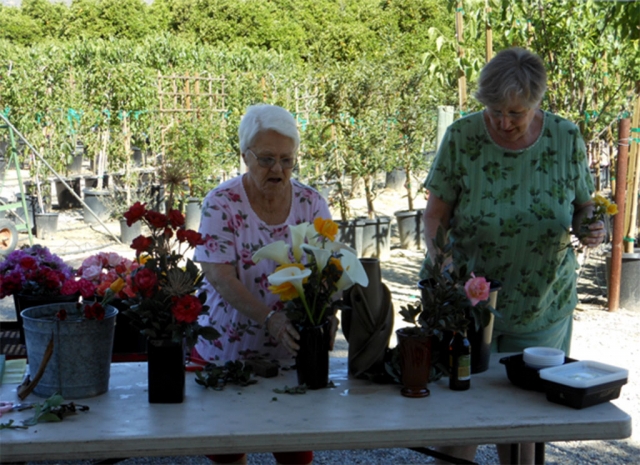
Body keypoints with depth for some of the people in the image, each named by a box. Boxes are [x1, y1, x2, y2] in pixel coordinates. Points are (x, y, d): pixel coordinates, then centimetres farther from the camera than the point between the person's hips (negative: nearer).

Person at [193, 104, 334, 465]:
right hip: (225, 351, -1)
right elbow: (219, 276, -18)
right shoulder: (221, 203, -9)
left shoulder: (312, 204, -1)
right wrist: (270, 318, -32)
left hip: (293, 354, 2)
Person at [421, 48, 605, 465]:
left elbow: (584, 204, 6)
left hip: (544, 308, 1)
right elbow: (436, 213, -6)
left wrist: (592, 228, -16)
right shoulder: (462, 137, -11)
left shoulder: (566, 138, -6)